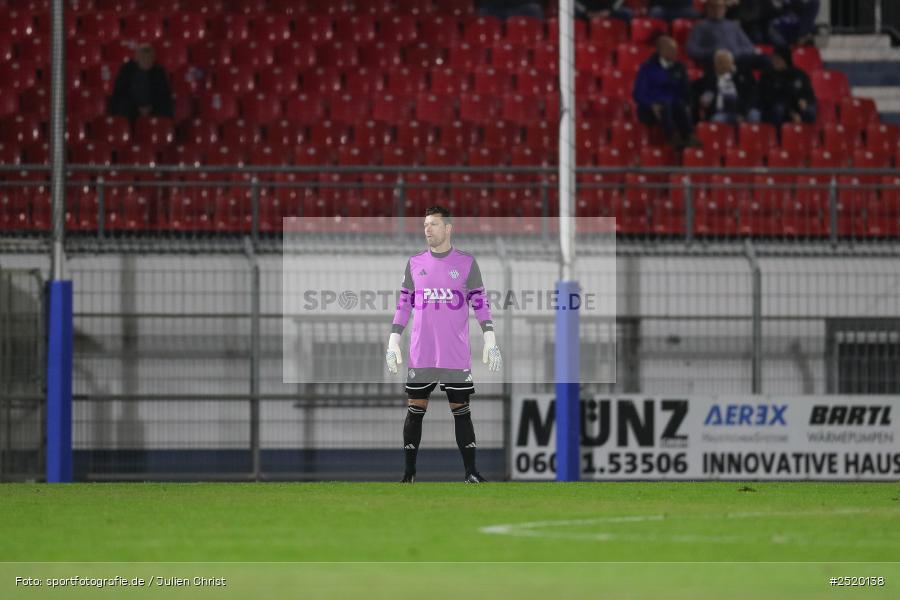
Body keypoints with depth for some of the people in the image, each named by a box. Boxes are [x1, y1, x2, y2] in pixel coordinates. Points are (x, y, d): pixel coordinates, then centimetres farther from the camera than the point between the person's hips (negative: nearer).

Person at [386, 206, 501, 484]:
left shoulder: (466, 262, 2)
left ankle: (471, 471, 3)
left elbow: (481, 303, 2)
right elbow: (404, 304, 12)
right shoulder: (414, 263, 8)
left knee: (461, 410, 0)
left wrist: (490, 341, -5)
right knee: (415, 409, 2)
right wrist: (393, 341, 6)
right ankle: (409, 470, 8)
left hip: (457, 355, -2)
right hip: (420, 354, 2)